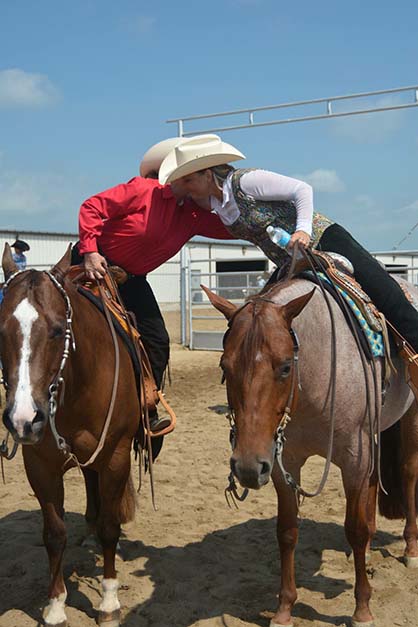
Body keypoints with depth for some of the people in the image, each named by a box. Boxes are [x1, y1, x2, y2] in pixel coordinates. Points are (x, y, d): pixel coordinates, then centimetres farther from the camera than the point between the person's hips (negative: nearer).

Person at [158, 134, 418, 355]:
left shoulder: (245, 182, -18)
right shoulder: (213, 199, 5)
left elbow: (302, 189, -17)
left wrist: (303, 229, -30)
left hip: (324, 240, -8)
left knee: (389, 297, -13)